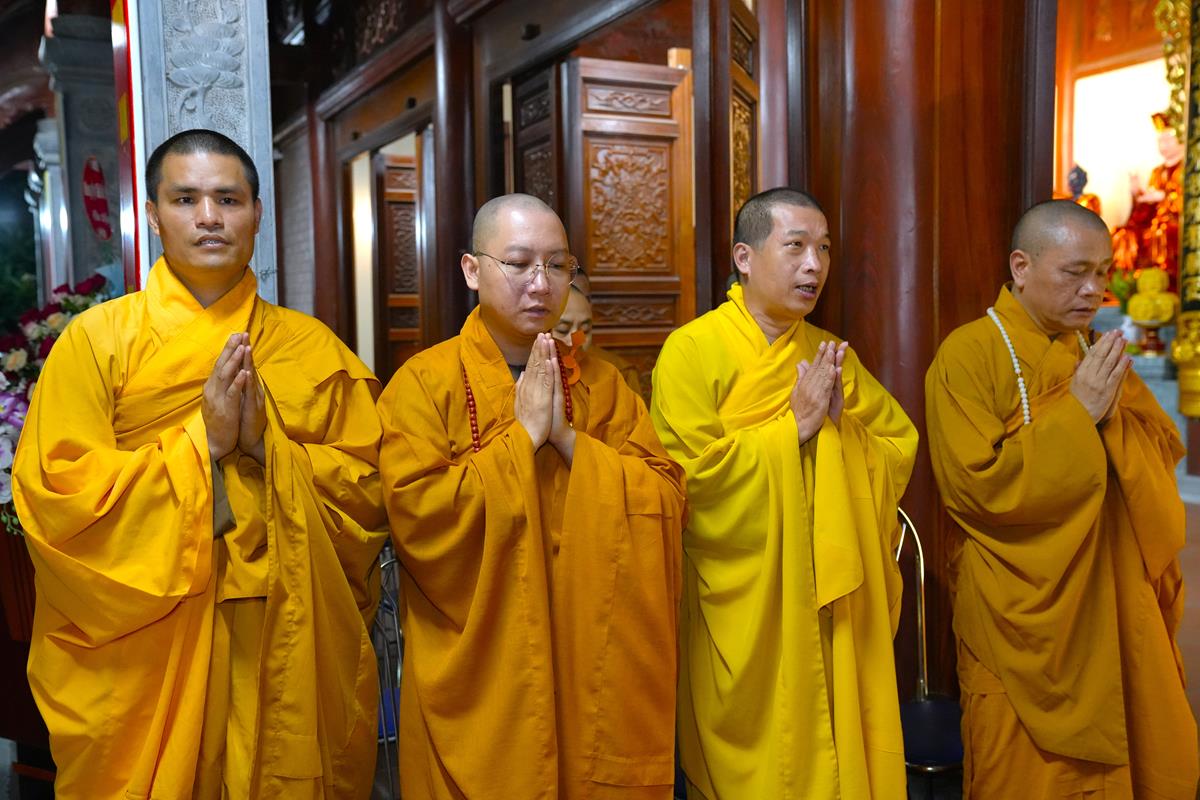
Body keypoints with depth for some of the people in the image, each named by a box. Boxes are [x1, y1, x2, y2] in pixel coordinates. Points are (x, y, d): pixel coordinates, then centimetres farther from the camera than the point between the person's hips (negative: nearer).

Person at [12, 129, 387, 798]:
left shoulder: (314, 349, 3)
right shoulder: (97, 338, -1)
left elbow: (370, 490, -1)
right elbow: (53, 496, -10)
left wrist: (265, 446, -16)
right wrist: (201, 442, -17)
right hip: (142, 656, -1)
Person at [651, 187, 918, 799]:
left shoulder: (832, 356, 9)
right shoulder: (692, 351, -9)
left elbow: (900, 450, 7)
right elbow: (690, 473, -19)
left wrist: (840, 426, -12)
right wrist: (794, 427, -16)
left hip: (834, 611, 5)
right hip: (744, 616, -5)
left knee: (838, 747, 12)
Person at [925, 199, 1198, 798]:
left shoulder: (1099, 353, 8)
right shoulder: (969, 355, -13)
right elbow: (975, 485, -21)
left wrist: (1115, 408, -13)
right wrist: (1077, 413, -20)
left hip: (1115, 611, 6)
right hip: (1023, 624, -6)